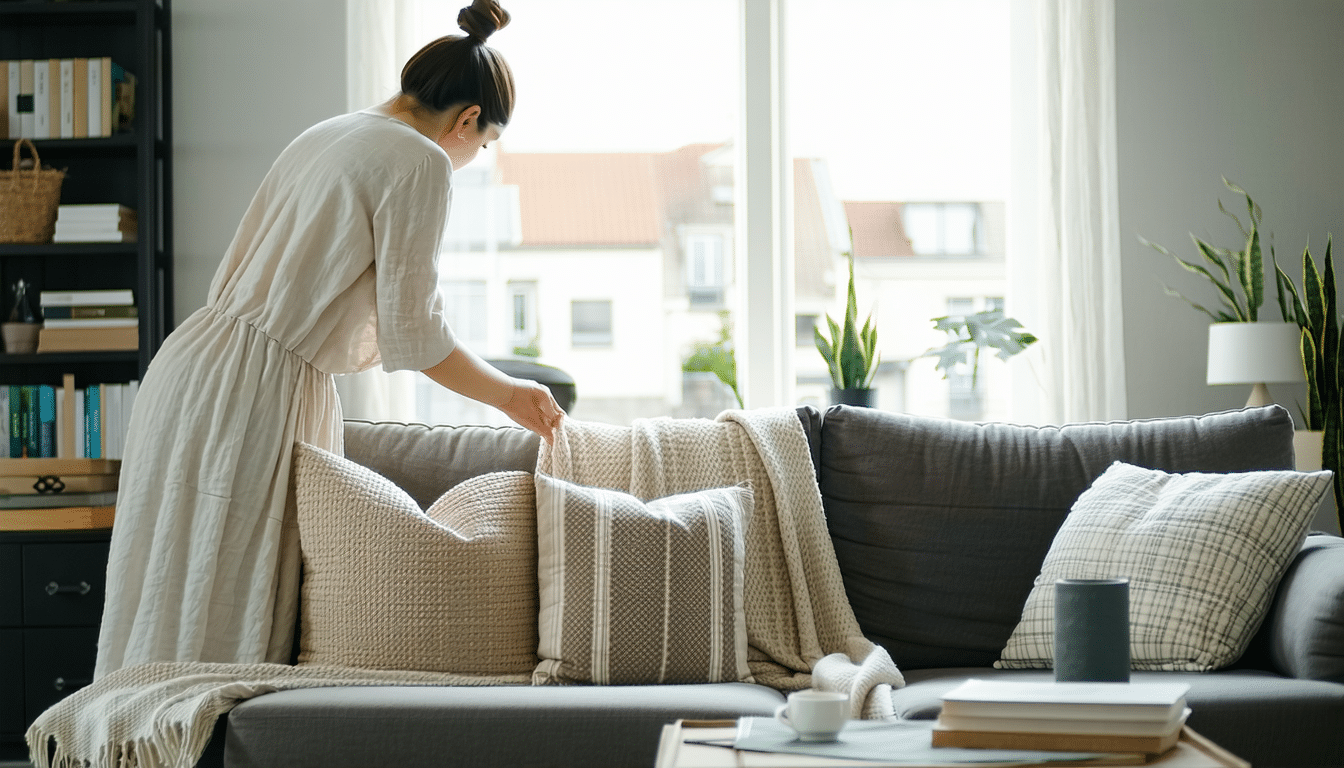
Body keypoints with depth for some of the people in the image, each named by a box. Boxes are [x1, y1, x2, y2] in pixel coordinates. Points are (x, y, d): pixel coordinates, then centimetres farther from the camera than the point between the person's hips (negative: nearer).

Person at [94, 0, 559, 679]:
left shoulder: (321, 136, 19)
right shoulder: (420, 161, -7)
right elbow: (412, 334, -9)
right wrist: (509, 394, 5)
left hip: (192, 363, 9)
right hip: (259, 393, -9)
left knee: (164, 608, 9)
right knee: (225, 628, -6)